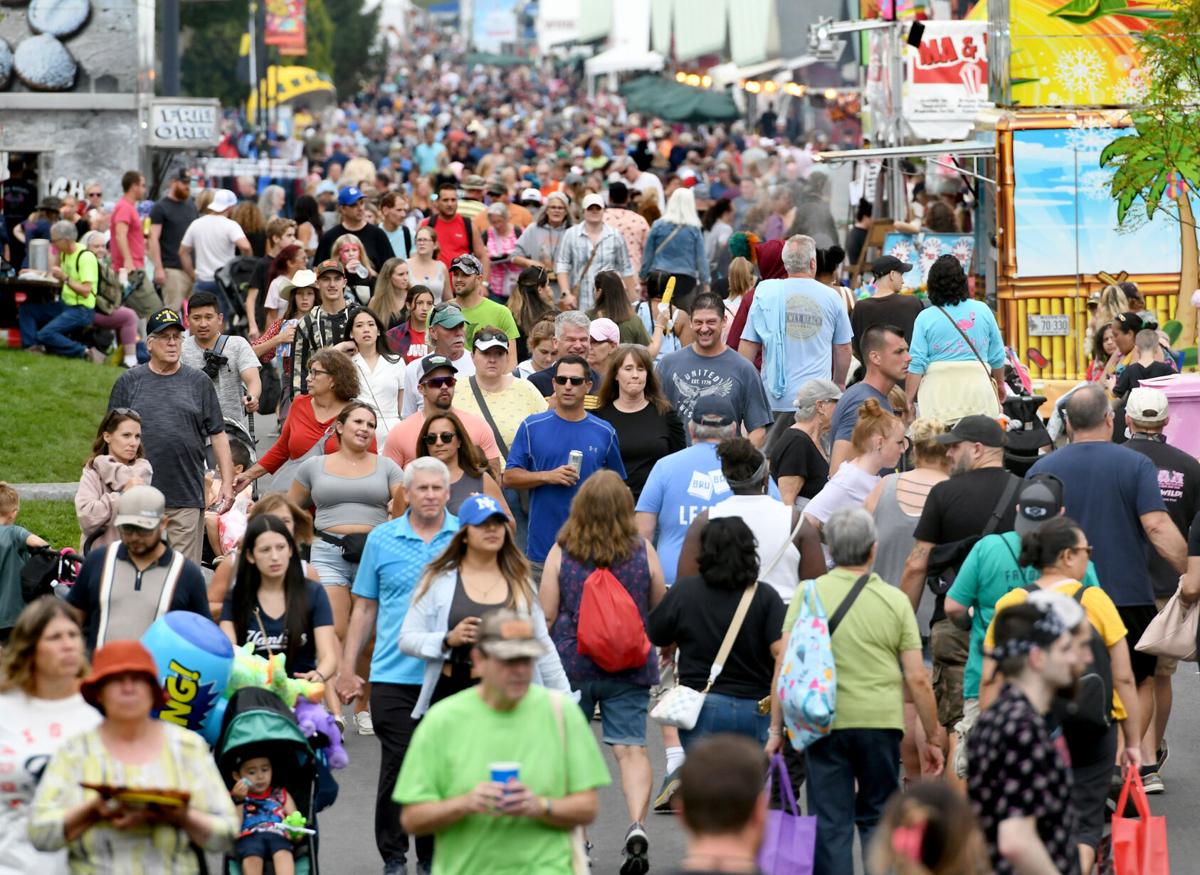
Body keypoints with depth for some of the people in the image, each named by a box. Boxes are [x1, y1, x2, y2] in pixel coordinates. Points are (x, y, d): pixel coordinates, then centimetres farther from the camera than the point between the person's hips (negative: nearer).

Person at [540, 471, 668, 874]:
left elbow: (545, 616, -4)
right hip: (629, 665, 0)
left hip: (571, 663, 0)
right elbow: (661, 611, 8)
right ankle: (637, 825, -24)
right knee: (631, 747, -4)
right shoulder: (643, 552, -3)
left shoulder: (561, 552, -6)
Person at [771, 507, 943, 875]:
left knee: (830, 824, 4)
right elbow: (917, 679, 1)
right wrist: (933, 738, 10)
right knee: (878, 818, 14)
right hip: (881, 721, 1)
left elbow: (784, 667, -4)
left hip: (822, 721, -1)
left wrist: (776, 729, 3)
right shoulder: (895, 601, 1)